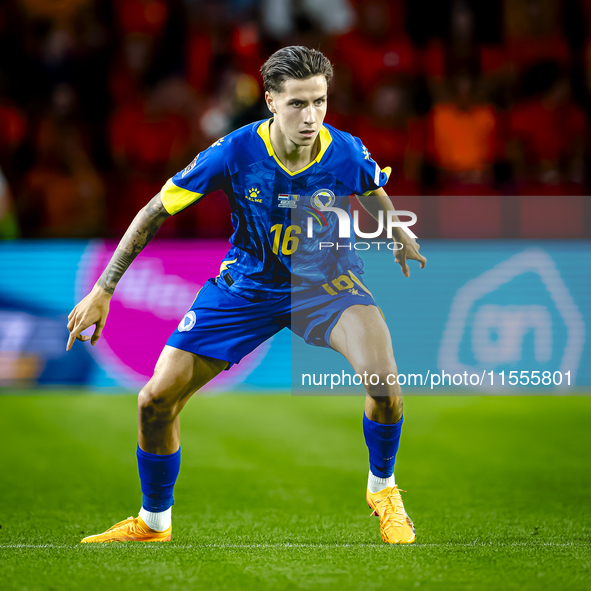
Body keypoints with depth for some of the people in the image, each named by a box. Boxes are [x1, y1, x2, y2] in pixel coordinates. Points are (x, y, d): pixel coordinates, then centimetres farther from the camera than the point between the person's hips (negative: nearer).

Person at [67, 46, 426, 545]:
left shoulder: (347, 153, -20)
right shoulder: (235, 152, -24)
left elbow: (374, 193, 8)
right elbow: (156, 212, -13)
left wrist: (400, 239, 25)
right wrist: (103, 291, -12)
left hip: (325, 280, -1)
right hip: (247, 286, 1)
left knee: (383, 379, -29)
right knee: (156, 401, -5)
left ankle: (382, 488, 1)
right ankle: (153, 523, 22)